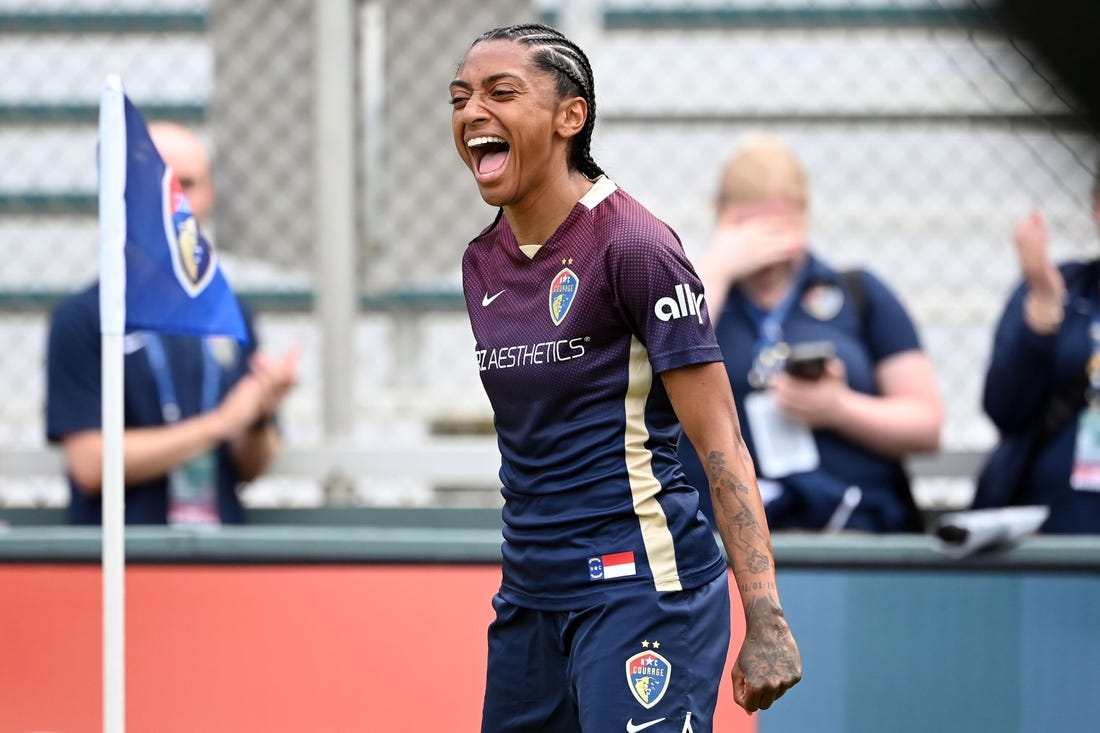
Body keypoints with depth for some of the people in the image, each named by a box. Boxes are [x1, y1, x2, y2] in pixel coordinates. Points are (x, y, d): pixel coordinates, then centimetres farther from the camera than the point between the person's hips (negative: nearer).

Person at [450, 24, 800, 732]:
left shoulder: (633, 243, -12)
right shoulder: (483, 262, 11)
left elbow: (721, 445, -14)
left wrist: (766, 621, -21)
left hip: (641, 586, -8)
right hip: (530, 588, 8)